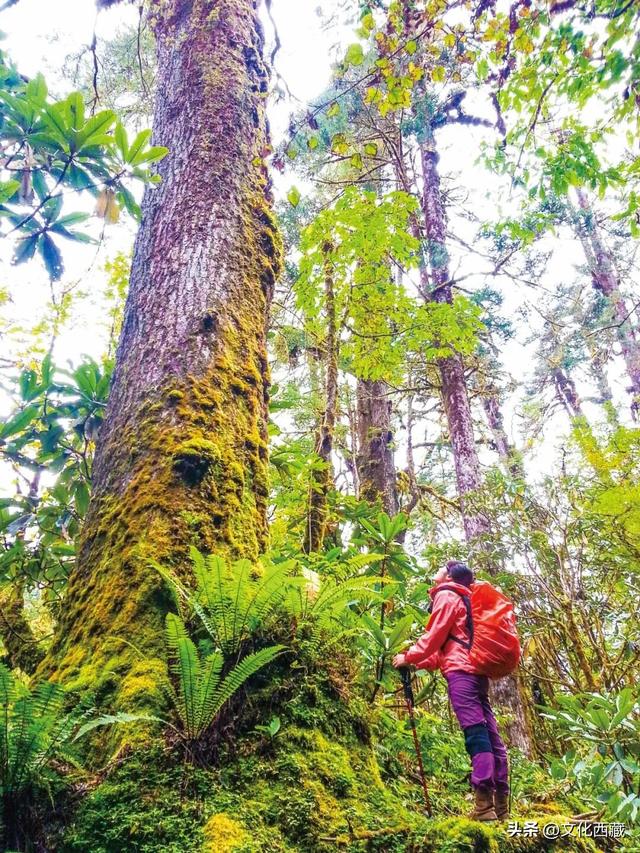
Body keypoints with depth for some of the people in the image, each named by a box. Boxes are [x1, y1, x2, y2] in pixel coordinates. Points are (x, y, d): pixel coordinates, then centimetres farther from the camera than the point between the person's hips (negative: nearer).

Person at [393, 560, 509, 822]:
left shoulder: (446, 596, 3)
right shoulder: (463, 600, 29)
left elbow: (435, 636, -6)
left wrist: (409, 657, 4)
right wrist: (419, 662, 24)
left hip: (460, 671, -9)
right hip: (476, 671, 9)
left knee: (476, 733, -14)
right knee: (490, 735, 5)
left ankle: (484, 805, -18)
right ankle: (501, 805, 6)